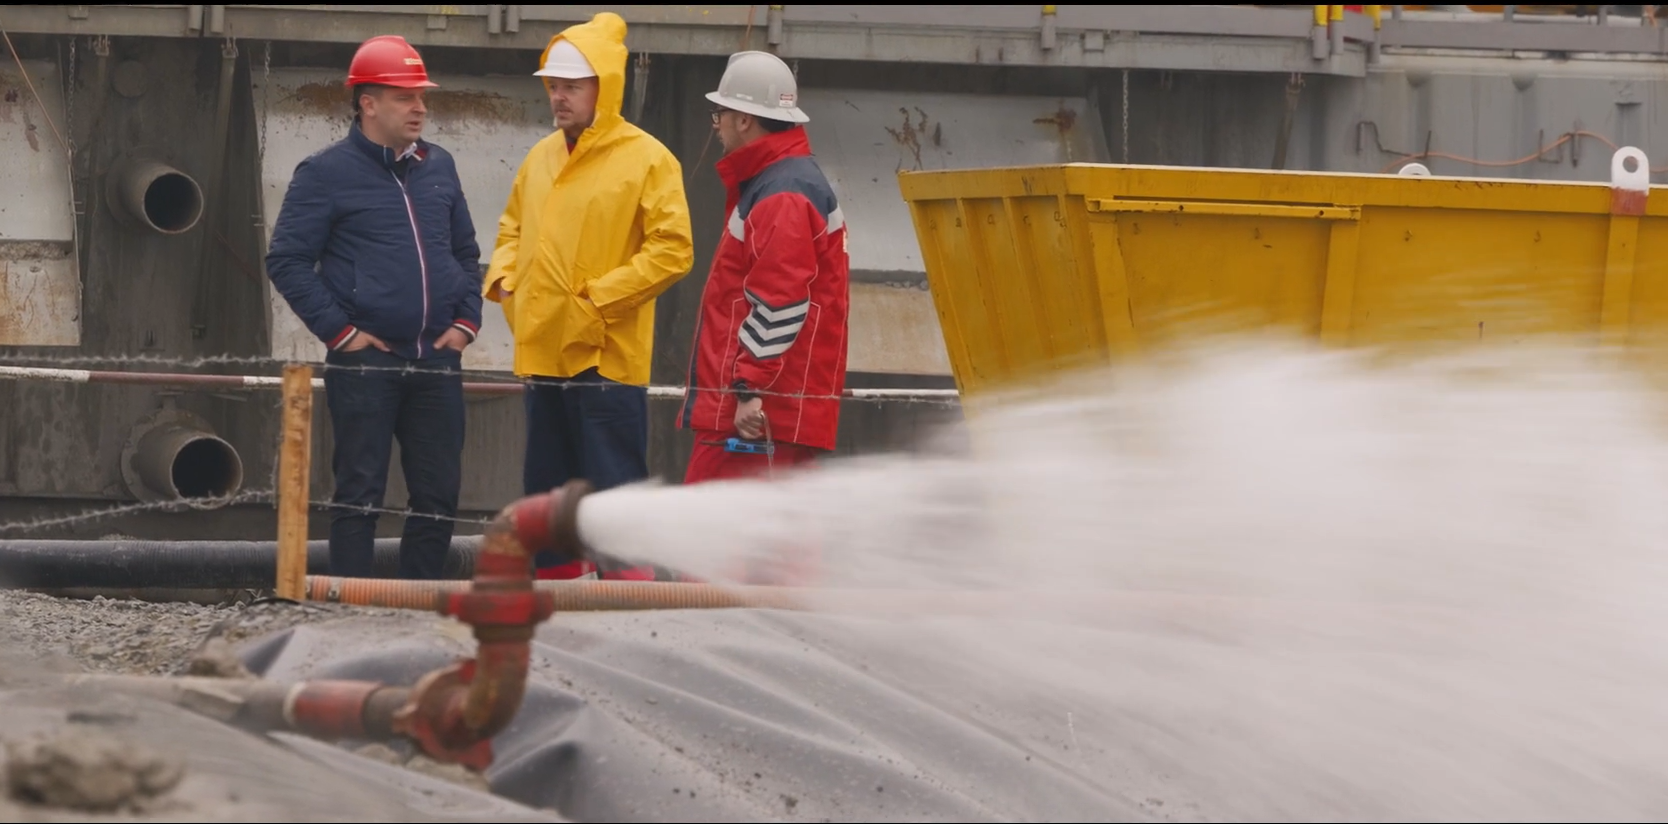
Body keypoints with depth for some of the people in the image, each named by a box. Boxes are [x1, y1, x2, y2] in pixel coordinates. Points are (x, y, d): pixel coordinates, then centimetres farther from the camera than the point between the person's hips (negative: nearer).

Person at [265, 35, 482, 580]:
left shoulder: (438, 167, 12)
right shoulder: (327, 173, -5)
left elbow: (465, 252, 22)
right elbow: (287, 261, -6)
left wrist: (466, 320, 8)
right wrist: (338, 330, -11)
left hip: (437, 362, 5)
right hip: (364, 365, -5)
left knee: (438, 494, 6)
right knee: (359, 494, -2)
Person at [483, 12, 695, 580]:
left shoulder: (645, 159, -8)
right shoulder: (541, 159, 13)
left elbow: (672, 250, -13)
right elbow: (513, 229, 26)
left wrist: (598, 300, -16)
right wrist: (504, 281, 7)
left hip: (608, 359, -7)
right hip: (544, 356, 7)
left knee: (615, 494, -7)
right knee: (547, 494, 13)